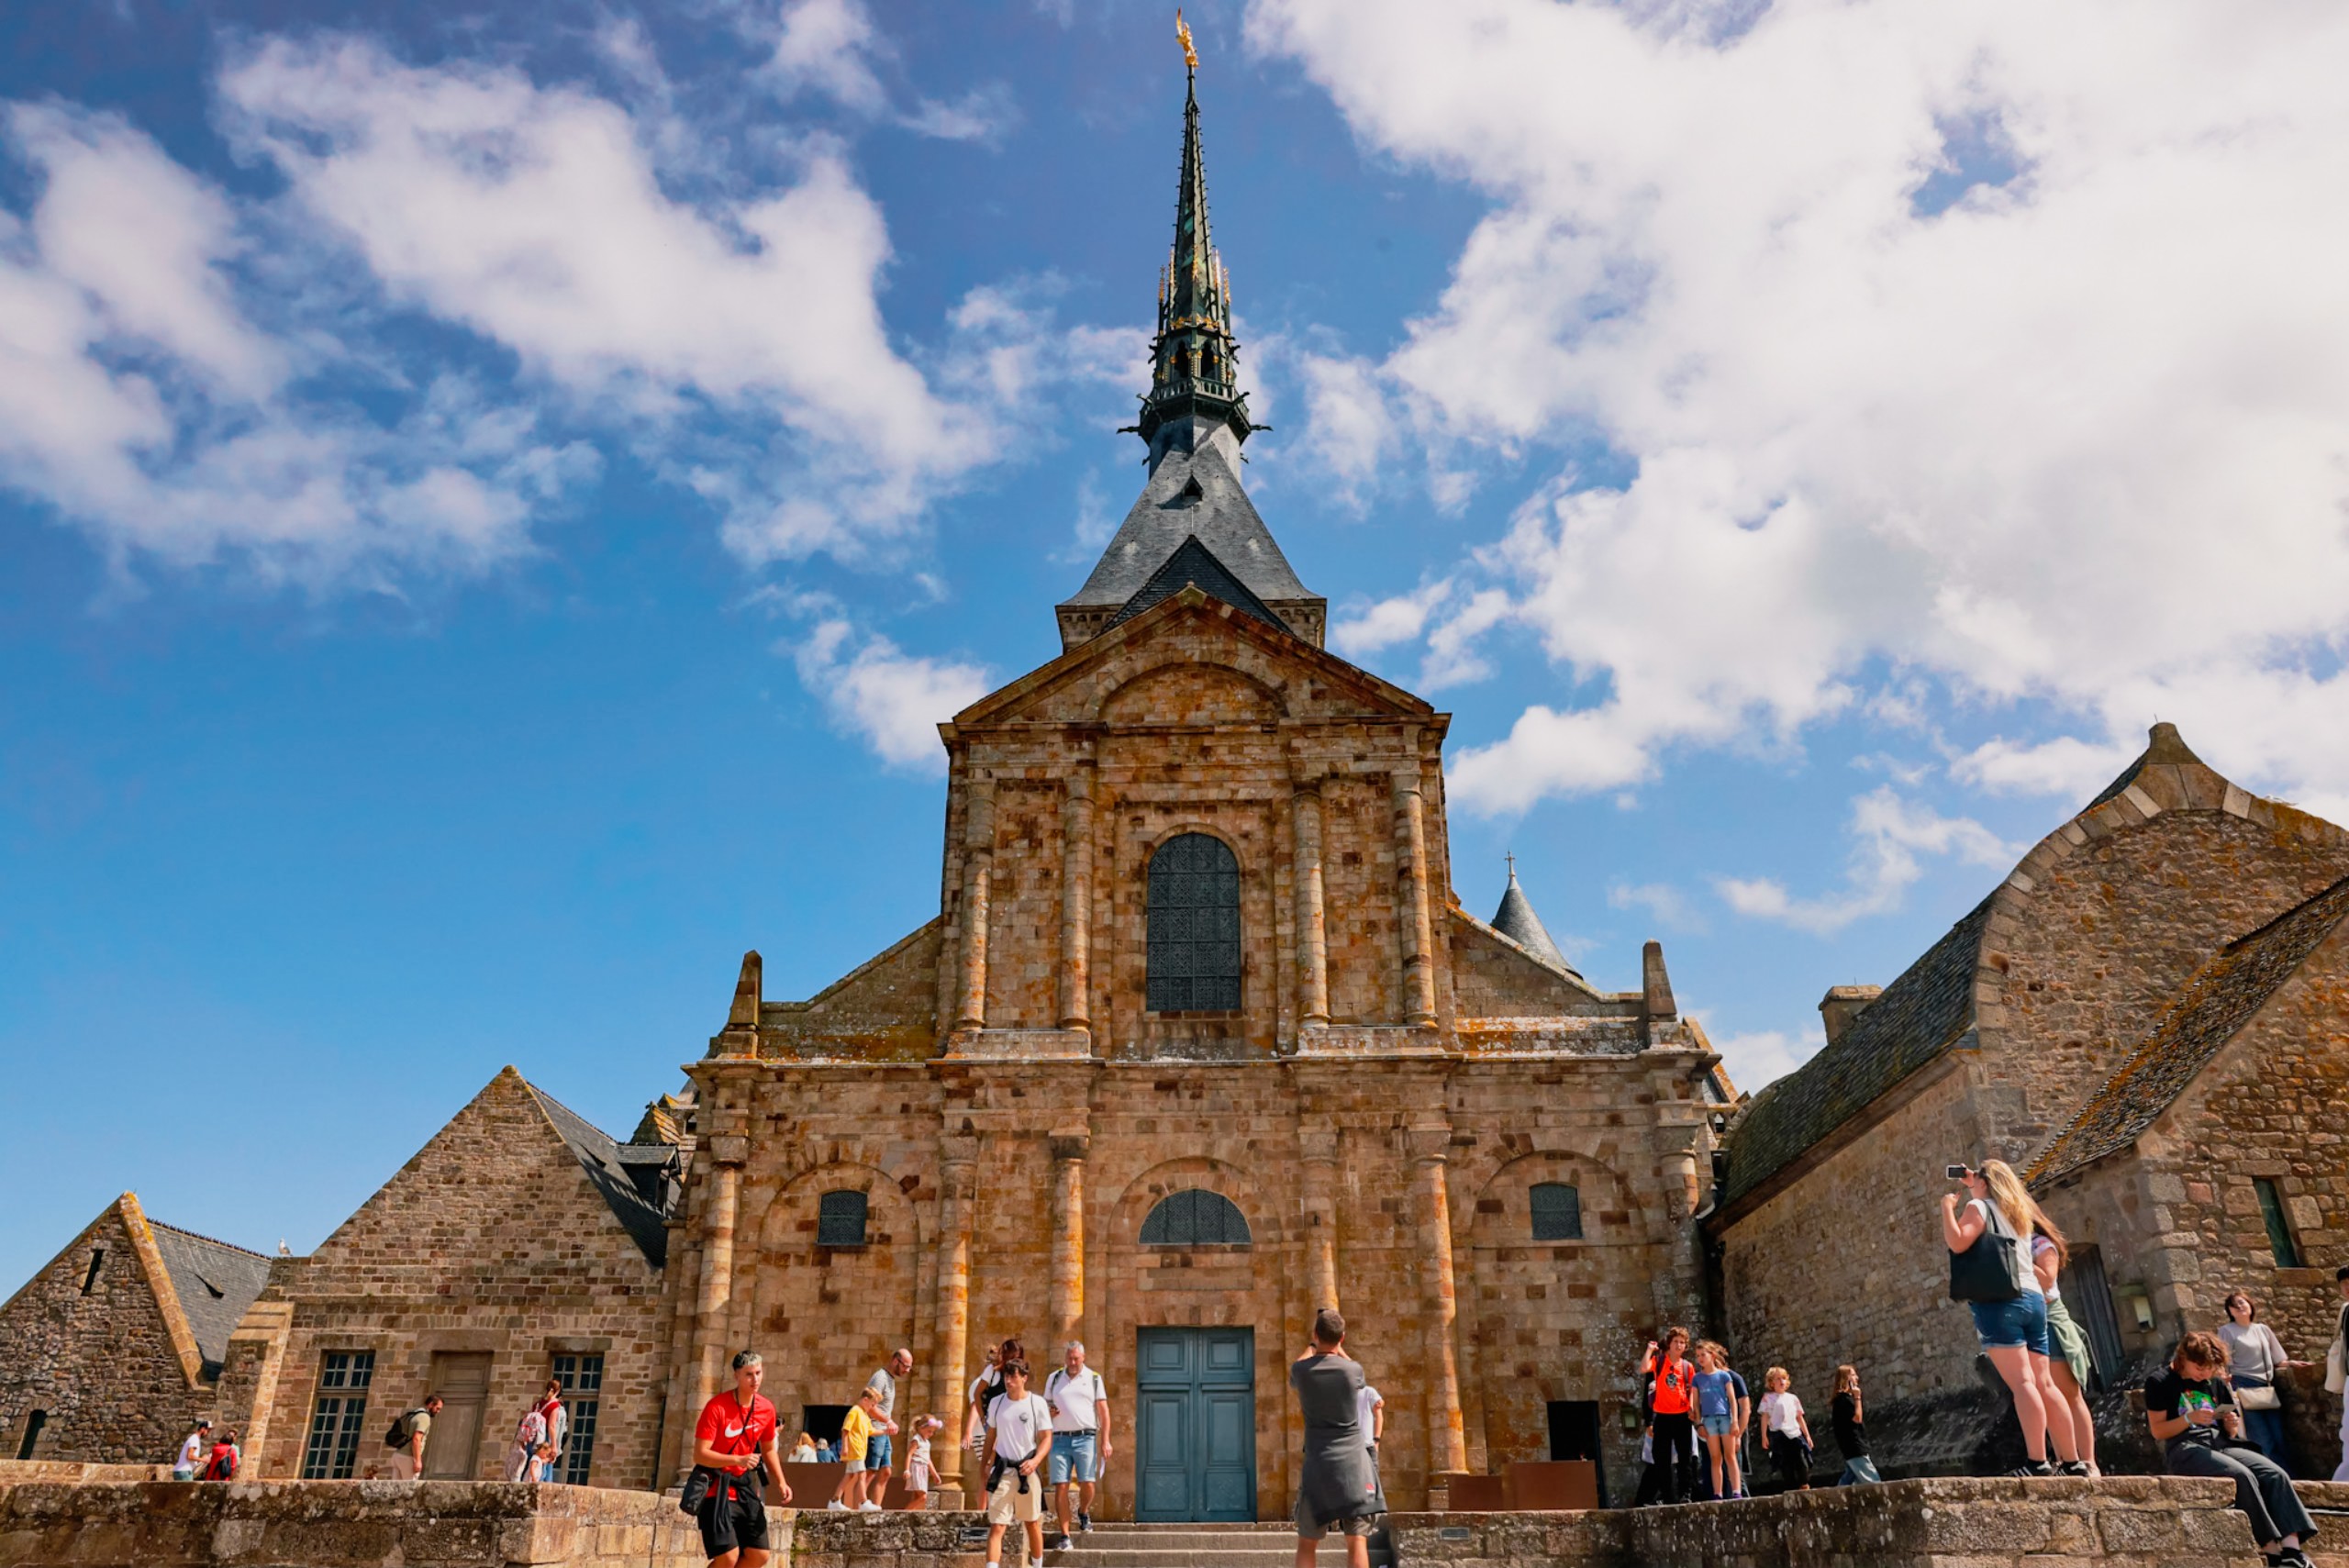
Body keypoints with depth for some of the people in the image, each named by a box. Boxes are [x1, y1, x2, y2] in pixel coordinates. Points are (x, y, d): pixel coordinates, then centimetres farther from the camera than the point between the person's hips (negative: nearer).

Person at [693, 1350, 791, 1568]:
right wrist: (738, 1460, -32)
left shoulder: (767, 1408, 1)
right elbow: (700, 1454, -22)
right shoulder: (717, 1407, -18)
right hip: (716, 1490, -6)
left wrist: (781, 1482, 4)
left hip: (746, 1489, 6)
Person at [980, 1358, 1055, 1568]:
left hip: (1027, 1470, -1)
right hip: (1002, 1470, 1)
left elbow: (1046, 1438, -4)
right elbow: (991, 1437, 14)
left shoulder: (1037, 1403, -6)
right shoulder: (996, 1403, 4)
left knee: (1033, 1523, 13)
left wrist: (1035, 1461, -20)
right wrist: (984, 1464, 10)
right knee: (996, 1526, -8)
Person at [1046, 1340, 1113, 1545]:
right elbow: (1045, 1406, 20)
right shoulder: (1054, 1378, 13)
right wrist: (1049, 1412, -5)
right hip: (1060, 1438, 1)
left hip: (1085, 1438, -1)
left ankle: (1084, 1513, 25)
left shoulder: (1094, 1378, 7)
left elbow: (1103, 1411, 6)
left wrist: (1105, 1441, -2)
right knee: (1061, 1486, -4)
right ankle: (1064, 1534, 4)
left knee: (1087, 1483, -7)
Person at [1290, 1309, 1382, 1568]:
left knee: (1306, 1544, 10)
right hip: (1353, 1461, -1)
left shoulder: (1301, 1370, -4)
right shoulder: (1353, 1369, -6)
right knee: (1357, 1542, -2)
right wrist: (1338, 1349, 34)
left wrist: (1312, 1347, 38)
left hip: (1318, 1463, 1)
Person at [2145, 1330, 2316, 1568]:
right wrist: (2189, 1418, -18)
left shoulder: (2216, 1383, 19)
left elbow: (2229, 1433, 22)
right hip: (2185, 1450, -6)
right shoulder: (2161, 1383, 1)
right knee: (2242, 1475, -33)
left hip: (2220, 1444, 6)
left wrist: (2232, 1426, -2)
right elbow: (2158, 1431, -4)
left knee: (2275, 1474, -21)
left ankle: (2291, 1547, -32)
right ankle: (2270, 1546, -25)